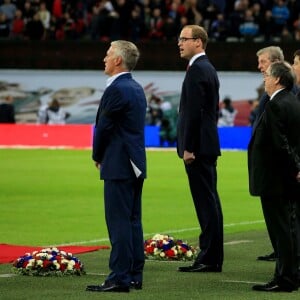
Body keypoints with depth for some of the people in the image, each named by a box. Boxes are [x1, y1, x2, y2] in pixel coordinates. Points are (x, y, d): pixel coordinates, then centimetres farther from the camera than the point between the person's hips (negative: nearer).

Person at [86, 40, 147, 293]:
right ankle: (135, 275, 15)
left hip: (118, 166, -10)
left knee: (119, 222, -8)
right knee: (133, 221, 11)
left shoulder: (117, 89, -16)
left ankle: (120, 278, -8)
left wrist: (98, 156, 2)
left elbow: (103, 127, -14)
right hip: (135, 164, 10)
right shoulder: (136, 88, 14)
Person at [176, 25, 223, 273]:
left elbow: (194, 112, -20)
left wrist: (188, 148, -18)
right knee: (209, 202, 11)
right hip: (207, 145, 10)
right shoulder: (208, 69, 17)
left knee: (206, 203, -8)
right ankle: (212, 257, 15)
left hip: (198, 148, -10)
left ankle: (209, 259, -6)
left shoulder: (197, 70, -14)